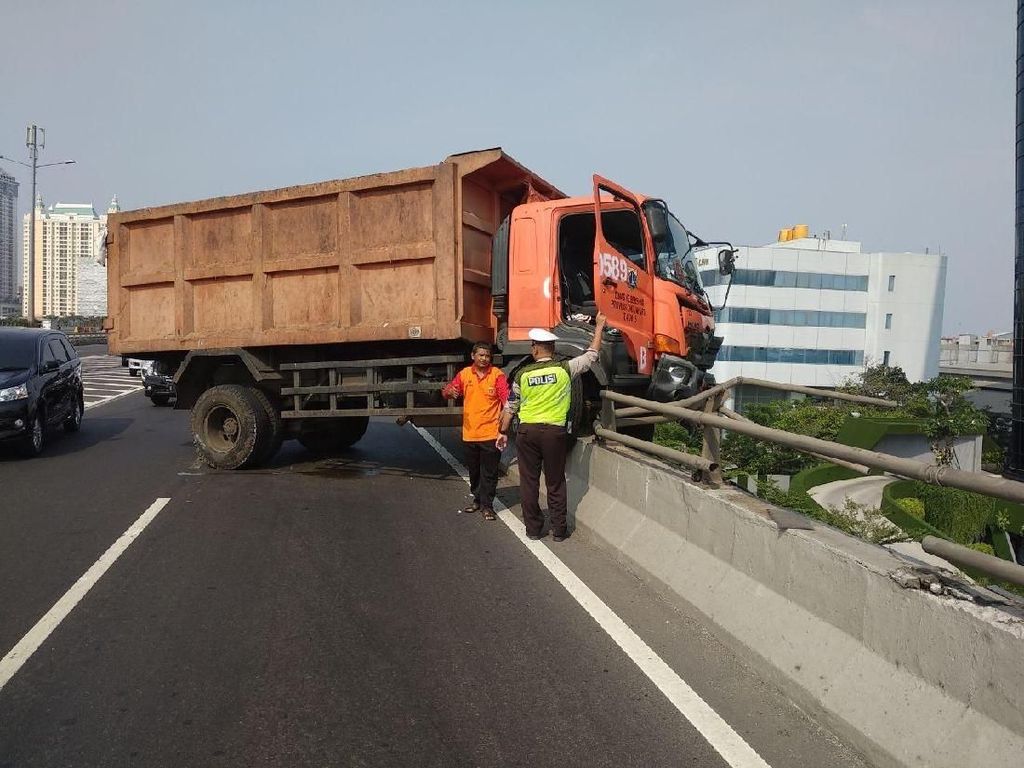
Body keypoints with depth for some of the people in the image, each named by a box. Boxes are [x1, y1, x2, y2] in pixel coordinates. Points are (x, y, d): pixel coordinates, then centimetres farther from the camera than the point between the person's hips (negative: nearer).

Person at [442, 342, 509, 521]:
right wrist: (450, 391, -17)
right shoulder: (464, 374, 4)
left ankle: (487, 506, 14)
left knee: (489, 473, 3)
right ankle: (477, 499, 34)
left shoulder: (497, 374, -5)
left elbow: (506, 397, -13)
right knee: (473, 471, 17)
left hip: (491, 433, -3)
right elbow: (448, 390, 7)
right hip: (469, 433, 4)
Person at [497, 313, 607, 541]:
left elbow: (510, 407, 6)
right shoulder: (565, 369, -6)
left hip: (527, 431, 1)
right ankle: (559, 530, 16)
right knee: (555, 483, 10)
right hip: (555, 431, -1)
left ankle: (533, 528, 17)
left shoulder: (523, 374, -1)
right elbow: (591, 355, 6)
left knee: (529, 481, 10)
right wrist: (599, 327, 18)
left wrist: (504, 432, 17)